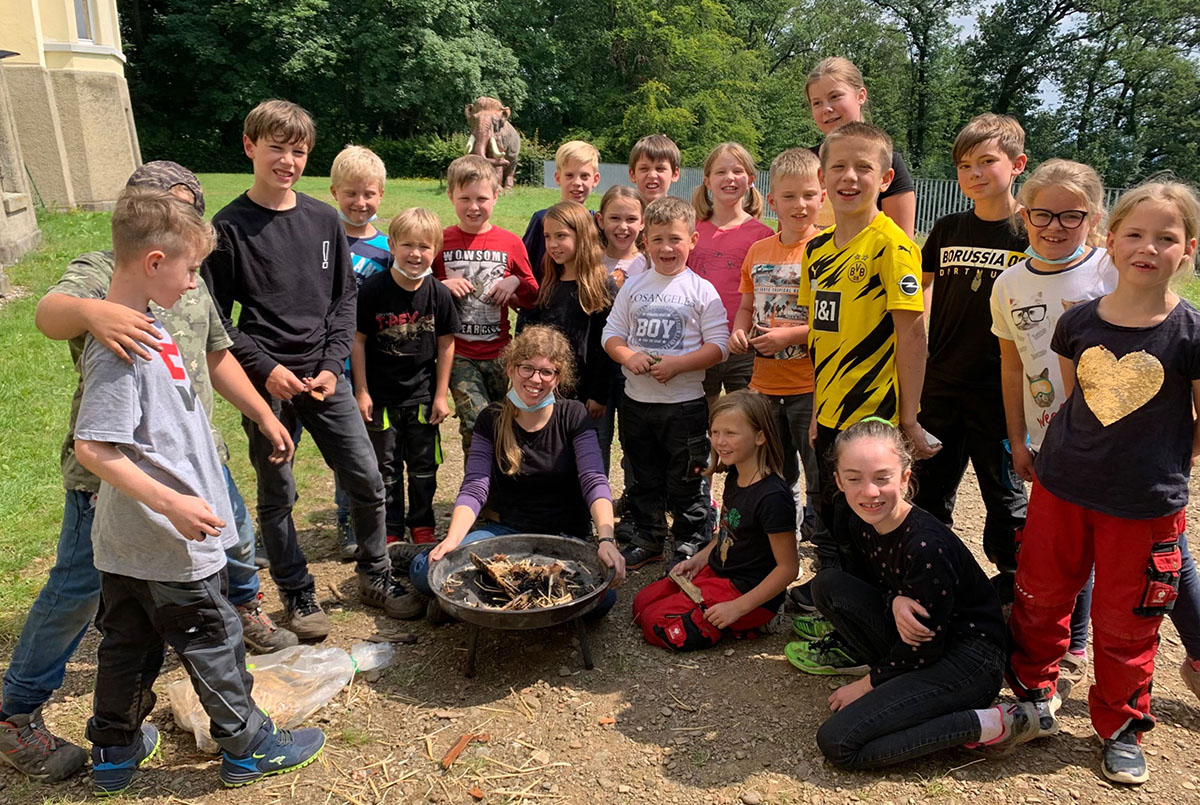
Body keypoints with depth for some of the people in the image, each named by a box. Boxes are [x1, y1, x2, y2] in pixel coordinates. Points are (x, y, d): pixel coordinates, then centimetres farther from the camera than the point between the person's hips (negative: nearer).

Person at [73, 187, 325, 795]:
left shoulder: (143, 329, 5)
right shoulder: (119, 347, -25)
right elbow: (92, 448, -27)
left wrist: (264, 415, 29)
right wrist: (171, 503, -28)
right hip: (170, 542, -9)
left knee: (128, 643, 21)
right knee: (213, 643, 8)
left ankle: (115, 750, 38)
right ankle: (248, 746, 25)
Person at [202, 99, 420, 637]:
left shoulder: (324, 220, 5)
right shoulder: (230, 226, -4)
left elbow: (344, 298, 7)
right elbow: (216, 317, -3)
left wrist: (332, 365, -4)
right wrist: (264, 369, -13)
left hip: (324, 377, 3)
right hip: (267, 382, -3)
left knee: (367, 481, 5)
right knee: (277, 495, 8)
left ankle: (374, 576, 26)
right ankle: (297, 595, 27)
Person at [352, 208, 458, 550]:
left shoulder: (439, 294, -7)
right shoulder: (374, 290, -12)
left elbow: (446, 343, 1)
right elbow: (358, 341, -6)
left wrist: (441, 394, 1)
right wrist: (361, 391, -6)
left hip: (423, 395, 2)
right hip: (381, 395, -1)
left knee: (424, 466, 13)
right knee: (386, 468, 10)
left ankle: (422, 526, 31)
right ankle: (391, 532, 24)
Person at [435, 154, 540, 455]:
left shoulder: (510, 243, 4)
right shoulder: (440, 242, 1)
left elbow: (532, 298, 12)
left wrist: (515, 281, -8)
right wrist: (442, 286, -10)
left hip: (499, 352, 2)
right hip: (457, 353, -2)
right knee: (477, 425, -14)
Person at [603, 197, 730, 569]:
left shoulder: (701, 290, -4)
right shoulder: (633, 288, 6)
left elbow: (718, 346, -9)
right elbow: (612, 333, 8)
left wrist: (676, 364, -20)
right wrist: (629, 356, -13)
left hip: (685, 403, -4)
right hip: (637, 401, 4)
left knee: (686, 481, 5)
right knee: (643, 478, 16)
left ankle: (691, 545, 21)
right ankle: (647, 540, 32)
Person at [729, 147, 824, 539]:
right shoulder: (759, 251, 7)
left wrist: (790, 335, -20)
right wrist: (739, 332, -2)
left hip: (810, 387, -6)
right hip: (765, 384, 6)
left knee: (821, 482, 5)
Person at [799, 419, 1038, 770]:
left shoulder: (926, 547, -28)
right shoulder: (862, 522, -5)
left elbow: (924, 647, -20)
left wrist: (868, 682, -6)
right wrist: (895, 602, -15)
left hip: (969, 659, -7)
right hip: (908, 643, 7)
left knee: (838, 743, -20)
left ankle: (990, 725, -12)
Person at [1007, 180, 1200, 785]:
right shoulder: (1078, 322, -2)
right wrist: (1079, 453, 5)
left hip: (1146, 506, -2)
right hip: (1061, 487, 3)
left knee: (1125, 622, 12)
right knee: (1040, 597, 15)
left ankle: (1121, 727, 33)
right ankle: (1033, 691, 39)